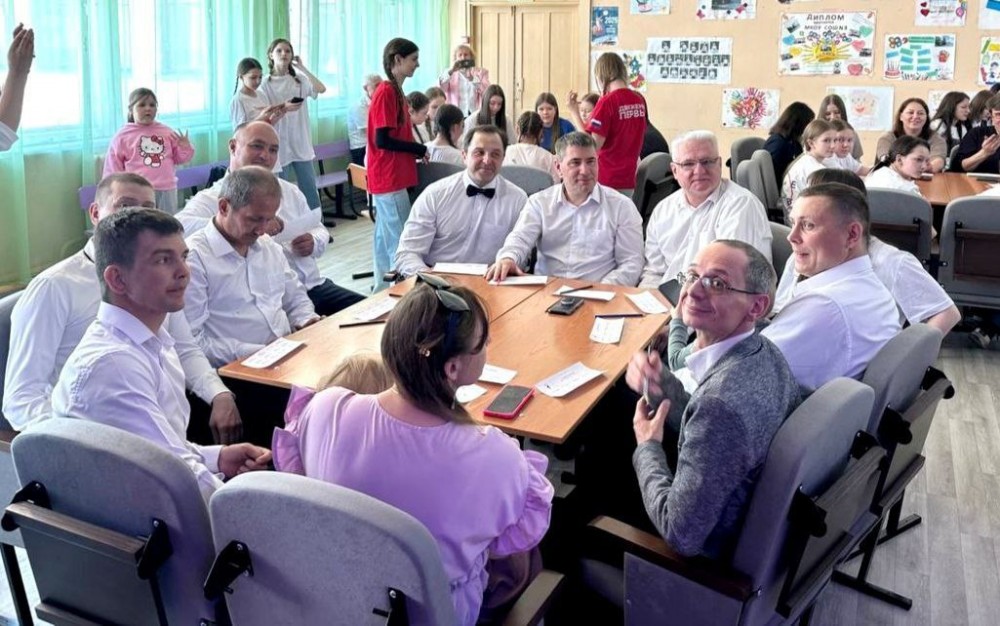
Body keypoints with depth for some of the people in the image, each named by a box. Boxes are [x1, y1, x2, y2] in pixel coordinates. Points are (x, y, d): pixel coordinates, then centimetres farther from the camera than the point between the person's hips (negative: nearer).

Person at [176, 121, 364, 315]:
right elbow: (181, 227, -22)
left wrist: (314, 242, -1)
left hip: (315, 287, 7)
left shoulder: (289, 190, 18)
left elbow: (319, 229, 24)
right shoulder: (211, 199, -2)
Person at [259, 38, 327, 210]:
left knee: (310, 189, 9)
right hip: (279, 145, -3)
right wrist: (283, 108, -25)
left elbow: (321, 89, -12)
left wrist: (302, 67, -9)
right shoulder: (266, 84, -4)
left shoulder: (299, 79, 5)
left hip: (301, 143, 3)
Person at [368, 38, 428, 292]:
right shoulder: (386, 92, -15)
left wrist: (417, 151, 2)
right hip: (389, 179, -10)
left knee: (385, 236, 15)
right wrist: (421, 149, -12)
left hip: (393, 177, 10)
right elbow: (382, 139, -20)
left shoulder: (395, 91, 13)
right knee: (399, 242, -5)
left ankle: (382, 289, 23)